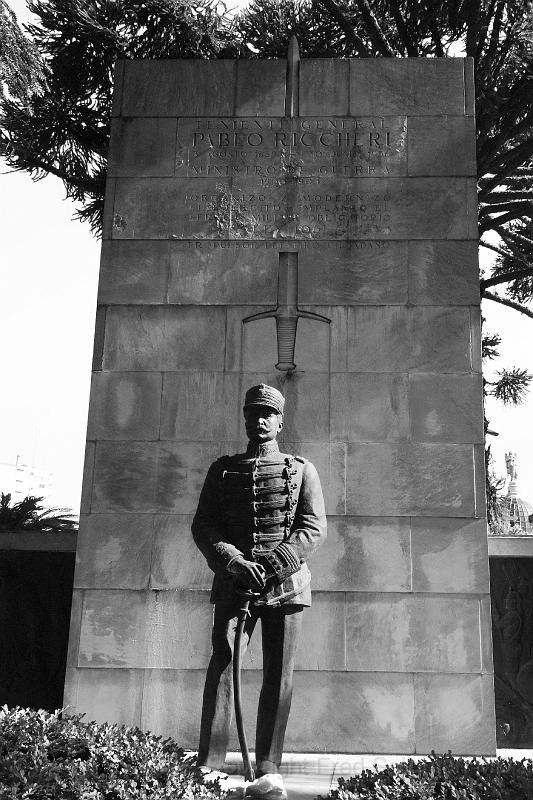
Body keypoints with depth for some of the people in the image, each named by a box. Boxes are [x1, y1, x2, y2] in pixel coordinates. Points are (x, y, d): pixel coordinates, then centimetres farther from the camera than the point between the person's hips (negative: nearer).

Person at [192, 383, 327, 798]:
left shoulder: (302, 469, 11)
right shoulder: (223, 469, 13)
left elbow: (315, 528, 1)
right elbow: (203, 525, 6)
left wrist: (273, 565, -13)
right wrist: (233, 562, -13)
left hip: (286, 581, 0)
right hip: (233, 580, 0)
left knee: (279, 674, -1)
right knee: (222, 662, -11)